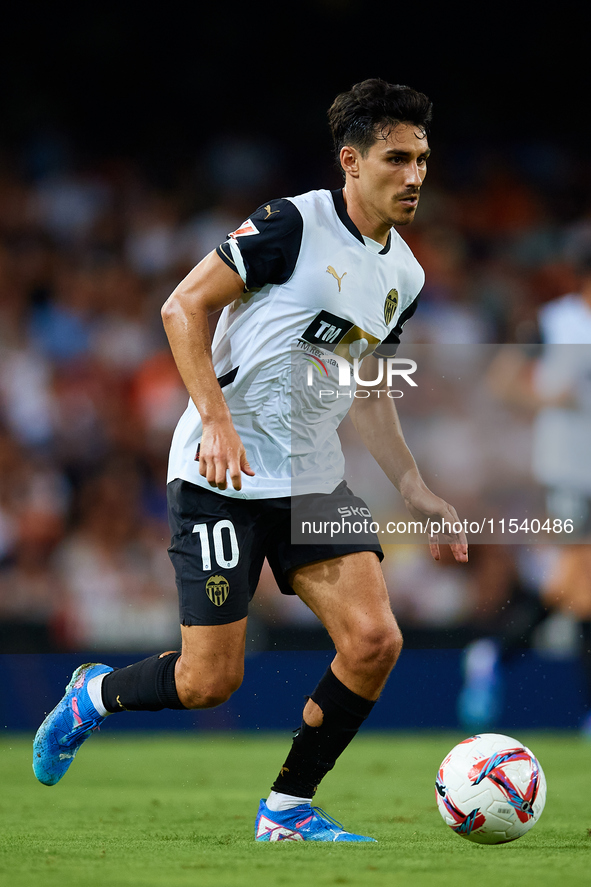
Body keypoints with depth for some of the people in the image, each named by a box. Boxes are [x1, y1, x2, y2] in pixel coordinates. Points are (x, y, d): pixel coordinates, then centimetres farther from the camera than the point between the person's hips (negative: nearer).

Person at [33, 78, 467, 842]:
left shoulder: (404, 276, 10)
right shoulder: (293, 225, -13)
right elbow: (184, 307, -12)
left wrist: (417, 494, 15)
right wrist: (216, 420, -22)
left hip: (313, 479, 7)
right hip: (221, 473, -7)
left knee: (375, 641, -10)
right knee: (210, 680, -7)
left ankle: (288, 809, 6)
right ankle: (94, 695, 26)